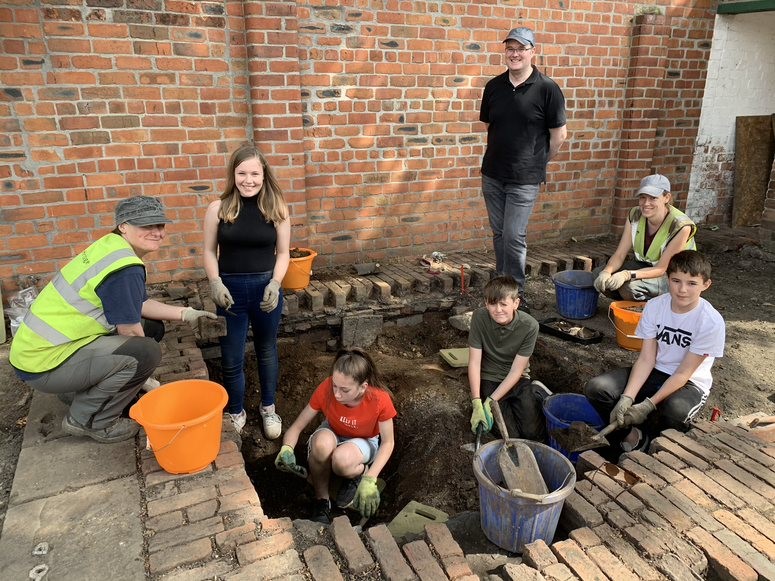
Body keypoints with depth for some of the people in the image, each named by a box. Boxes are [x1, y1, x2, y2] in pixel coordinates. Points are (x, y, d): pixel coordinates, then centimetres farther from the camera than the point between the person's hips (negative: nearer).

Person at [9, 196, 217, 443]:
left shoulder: (112, 247, 5)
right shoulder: (124, 268, -24)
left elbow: (140, 305, 12)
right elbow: (130, 332, -17)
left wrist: (185, 313, 5)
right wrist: (144, 378, -1)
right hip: (44, 365, -10)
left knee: (152, 327, 10)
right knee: (147, 351, -20)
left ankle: (79, 391, 20)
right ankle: (87, 421, -1)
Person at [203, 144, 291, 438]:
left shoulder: (276, 208, -5)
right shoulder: (218, 208, -6)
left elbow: (283, 253, 0)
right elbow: (209, 251, 0)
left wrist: (275, 284, -14)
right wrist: (215, 284, -13)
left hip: (266, 288, 1)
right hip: (230, 290, 0)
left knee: (267, 351, 18)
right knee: (232, 359, 8)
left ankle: (268, 407, 38)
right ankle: (236, 412, 32)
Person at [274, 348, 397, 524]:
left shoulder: (380, 400, -32)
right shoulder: (326, 389, -28)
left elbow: (388, 442, -17)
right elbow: (296, 427, -19)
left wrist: (369, 480, -29)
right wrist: (287, 449, -41)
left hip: (364, 442, -2)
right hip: (332, 434, 2)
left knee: (341, 460, -38)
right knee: (323, 443, -37)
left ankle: (361, 472, -1)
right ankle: (321, 499, -11)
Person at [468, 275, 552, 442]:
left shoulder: (529, 326, -20)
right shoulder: (479, 317, -18)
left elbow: (516, 371, -16)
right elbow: (474, 362, -15)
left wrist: (490, 402, -24)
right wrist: (477, 403, -23)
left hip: (517, 380, 0)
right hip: (488, 380, 0)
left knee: (533, 433, -14)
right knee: (510, 435, -16)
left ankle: (537, 393, 14)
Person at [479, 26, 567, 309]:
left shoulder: (547, 88, -9)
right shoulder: (494, 86, 4)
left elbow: (559, 134, -3)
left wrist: (537, 163, 6)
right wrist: (502, 155, 14)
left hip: (524, 179, -4)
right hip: (492, 174, 4)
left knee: (514, 238, -5)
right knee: (499, 234, 13)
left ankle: (516, 294, 10)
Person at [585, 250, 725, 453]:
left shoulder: (711, 322, -19)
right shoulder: (654, 307, -8)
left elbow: (683, 373, -18)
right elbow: (646, 359, -9)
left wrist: (646, 406, -26)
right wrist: (627, 398, -23)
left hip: (690, 383, -3)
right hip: (655, 373, 3)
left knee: (675, 411, -38)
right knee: (596, 388, -19)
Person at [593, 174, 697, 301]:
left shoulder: (680, 226, -26)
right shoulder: (635, 215, -10)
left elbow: (661, 269, -25)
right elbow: (619, 255, -11)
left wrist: (628, 275, -42)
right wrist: (606, 272, -34)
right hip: (646, 267, 6)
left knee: (628, 285, -33)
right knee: (599, 274, -16)